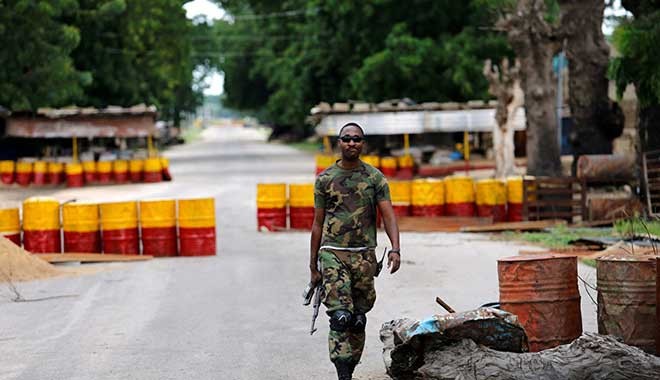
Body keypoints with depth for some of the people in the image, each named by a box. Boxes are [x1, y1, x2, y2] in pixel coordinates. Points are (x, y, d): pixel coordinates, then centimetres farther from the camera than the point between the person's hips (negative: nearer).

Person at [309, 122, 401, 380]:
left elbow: (388, 215, -2)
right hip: (333, 253, -1)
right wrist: (313, 265, 10)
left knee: (358, 319, 8)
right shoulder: (325, 179, 6)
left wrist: (395, 249, -18)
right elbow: (318, 224, 10)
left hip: (364, 255, 2)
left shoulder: (375, 177, 6)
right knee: (340, 317, -14)